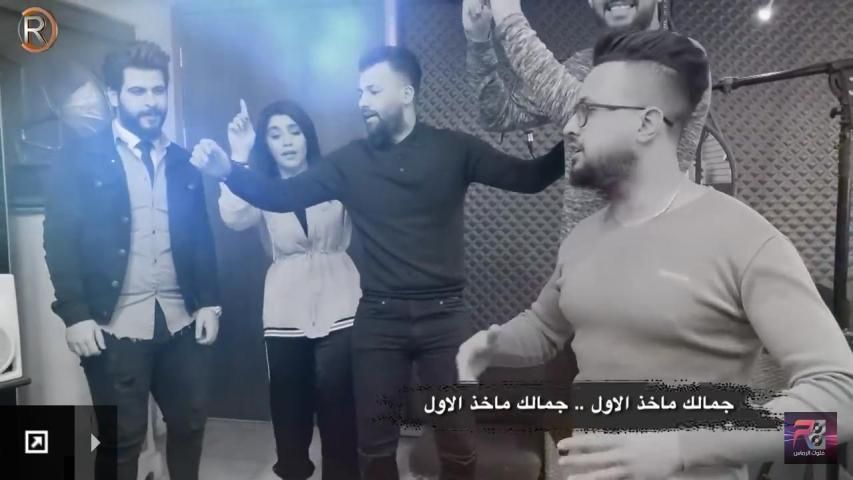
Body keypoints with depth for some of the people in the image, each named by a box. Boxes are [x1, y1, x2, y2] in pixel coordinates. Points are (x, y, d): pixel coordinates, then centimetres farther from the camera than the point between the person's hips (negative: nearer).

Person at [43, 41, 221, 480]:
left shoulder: (182, 162, 11)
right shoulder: (80, 159, 0)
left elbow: (202, 239, 11)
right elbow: (60, 242, -6)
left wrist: (209, 302, 4)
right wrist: (75, 315, -13)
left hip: (182, 322, 4)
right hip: (114, 326, -3)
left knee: (189, 422, 14)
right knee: (120, 438, 8)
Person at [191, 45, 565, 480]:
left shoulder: (453, 149, -1)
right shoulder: (350, 161, 3)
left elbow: (529, 177, -6)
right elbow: (282, 196, 1)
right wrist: (228, 171, -14)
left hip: (443, 315, -1)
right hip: (377, 319, 2)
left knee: (457, 440, 10)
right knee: (375, 443, 14)